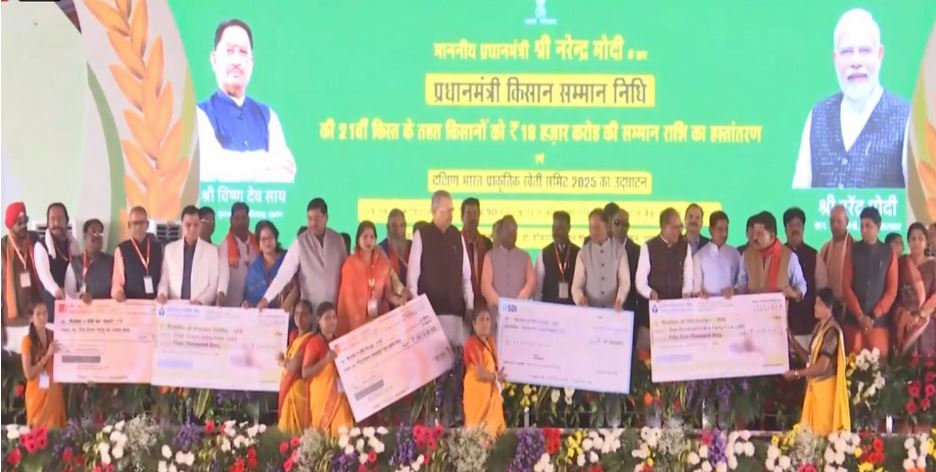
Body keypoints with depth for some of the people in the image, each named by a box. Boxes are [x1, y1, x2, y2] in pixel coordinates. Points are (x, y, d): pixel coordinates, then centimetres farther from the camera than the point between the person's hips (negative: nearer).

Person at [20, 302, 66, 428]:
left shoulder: (53, 336, 5)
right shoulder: (27, 340, -9)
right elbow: (28, 373, -12)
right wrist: (47, 355, -18)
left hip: (54, 392, 4)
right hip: (37, 393, -4)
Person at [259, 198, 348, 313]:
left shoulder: (337, 239, 1)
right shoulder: (300, 242, -6)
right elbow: (284, 272, -10)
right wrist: (266, 298, -19)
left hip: (336, 306, 2)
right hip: (310, 307, -2)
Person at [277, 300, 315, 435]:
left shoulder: (310, 339, -15)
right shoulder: (294, 336, 13)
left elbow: (295, 366, -20)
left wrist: (282, 362, -1)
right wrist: (285, 361, -5)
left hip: (299, 388, -9)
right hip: (288, 387, 9)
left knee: (298, 429, -7)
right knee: (287, 428, 11)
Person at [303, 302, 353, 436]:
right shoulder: (314, 343, -7)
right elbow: (305, 373, -16)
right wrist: (325, 360, -25)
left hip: (340, 396, 6)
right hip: (322, 397, -6)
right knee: (323, 434, -6)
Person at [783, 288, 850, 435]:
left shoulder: (831, 331, -17)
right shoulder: (818, 327, 11)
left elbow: (822, 367, -19)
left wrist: (796, 373, -11)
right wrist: (794, 343, 5)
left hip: (826, 387, -9)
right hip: (815, 386, 9)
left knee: (824, 432, -4)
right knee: (813, 430, 9)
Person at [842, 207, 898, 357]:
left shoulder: (889, 252, 5)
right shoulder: (853, 251, 6)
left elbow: (892, 289, 3)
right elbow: (846, 285, 2)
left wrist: (874, 316, -6)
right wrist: (860, 315, -7)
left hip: (879, 321, 0)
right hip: (853, 319, 0)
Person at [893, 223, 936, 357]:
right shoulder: (900, 262, 6)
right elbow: (894, 291, 4)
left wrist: (920, 314, -14)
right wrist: (903, 314, -8)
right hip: (903, 321, 1)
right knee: (904, 357, -2)